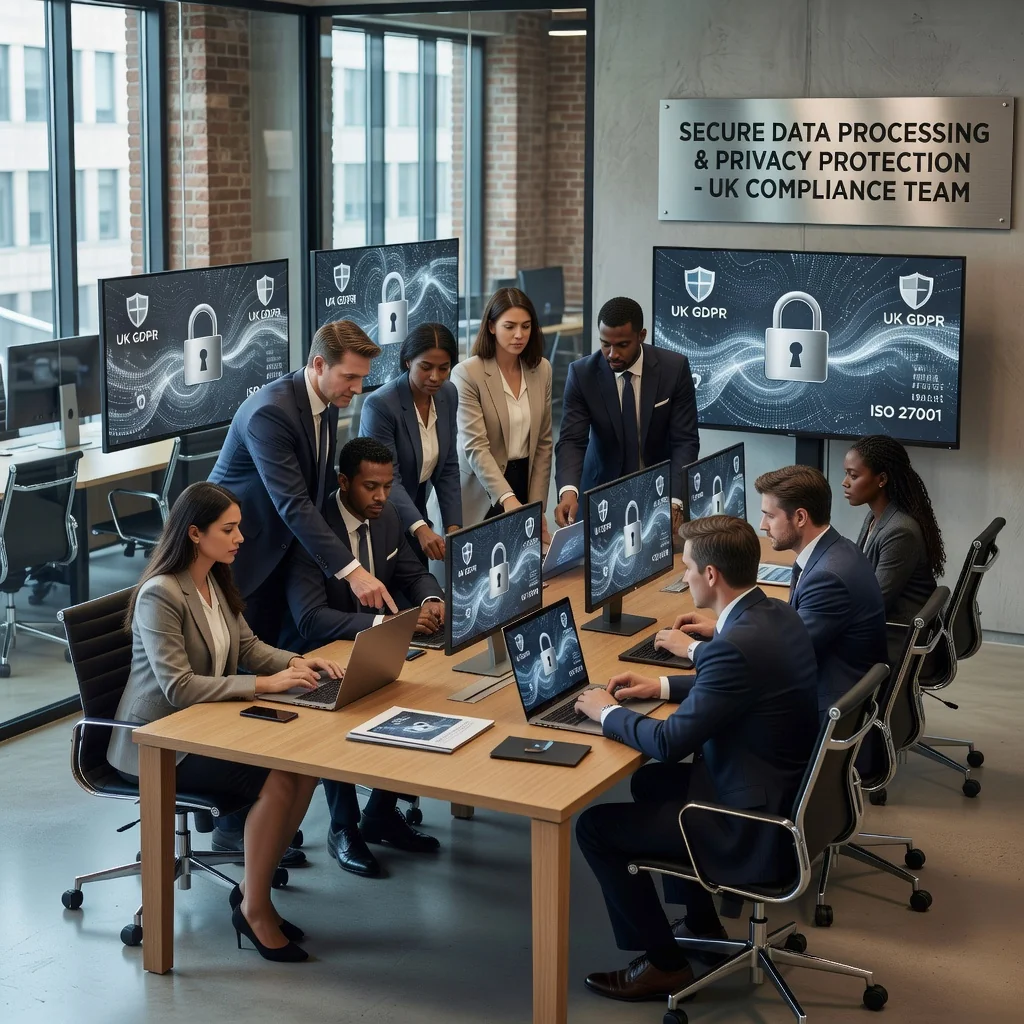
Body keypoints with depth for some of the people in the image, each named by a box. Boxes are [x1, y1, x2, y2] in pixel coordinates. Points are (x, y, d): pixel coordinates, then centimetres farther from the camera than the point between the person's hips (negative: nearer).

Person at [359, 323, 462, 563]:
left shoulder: (448, 395, -3)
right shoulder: (380, 405, -23)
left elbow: (448, 468, 1)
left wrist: (453, 526, -9)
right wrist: (420, 528, -37)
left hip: (415, 513, 6)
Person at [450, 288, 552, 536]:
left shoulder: (541, 369, 2)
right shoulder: (467, 374, -14)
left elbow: (543, 442, 6)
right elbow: (475, 447, -21)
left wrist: (537, 506, -1)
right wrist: (507, 499, -34)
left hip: (525, 481, 5)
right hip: (482, 493, -5)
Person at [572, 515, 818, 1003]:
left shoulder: (737, 645, -29)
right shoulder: (777, 614, 0)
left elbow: (669, 742, -24)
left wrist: (606, 711, -8)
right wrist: (663, 686, 15)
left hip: (755, 826, -10)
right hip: (784, 792, 10)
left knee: (596, 825, -2)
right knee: (650, 782, 29)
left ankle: (664, 962, 11)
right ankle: (701, 922, 37)